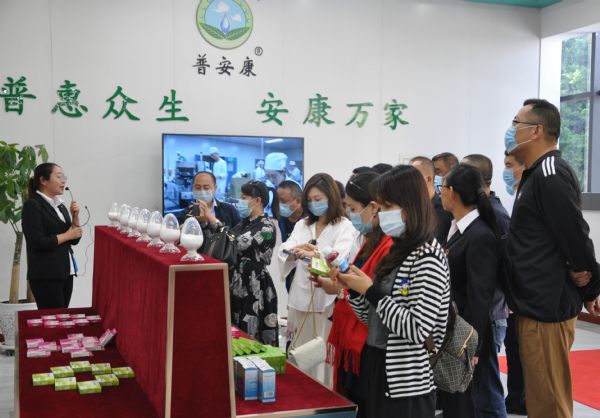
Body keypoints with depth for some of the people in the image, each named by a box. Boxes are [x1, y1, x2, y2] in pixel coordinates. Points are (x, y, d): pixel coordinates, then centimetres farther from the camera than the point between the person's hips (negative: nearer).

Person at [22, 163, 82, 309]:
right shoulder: (32, 205, -9)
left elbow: (74, 240, 13)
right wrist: (66, 235, -8)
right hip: (45, 275, -7)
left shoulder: (60, 205, 14)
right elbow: (38, 242, -18)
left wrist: (75, 216, -1)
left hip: (66, 272, 7)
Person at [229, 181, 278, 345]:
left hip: (254, 288, -7)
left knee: (251, 335, -2)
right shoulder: (244, 223, 13)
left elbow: (237, 243, -23)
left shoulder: (267, 227, -11)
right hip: (236, 285, 7)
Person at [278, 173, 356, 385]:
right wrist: (297, 251, -22)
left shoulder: (344, 227, -2)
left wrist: (314, 254, -38)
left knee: (322, 360, -1)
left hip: (326, 302, -5)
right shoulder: (302, 225, 15)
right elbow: (284, 253, 1)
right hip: (299, 300, 5)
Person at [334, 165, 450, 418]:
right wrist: (355, 289, -4)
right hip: (377, 371, 8)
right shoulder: (396, 250, 9)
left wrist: (371, 291, -19)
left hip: (407, 385, -8)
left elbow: (418, 330, -23)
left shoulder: (428, 257, -16)